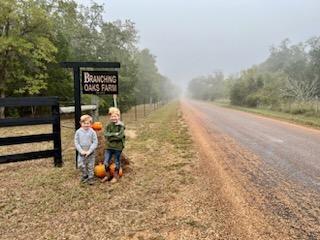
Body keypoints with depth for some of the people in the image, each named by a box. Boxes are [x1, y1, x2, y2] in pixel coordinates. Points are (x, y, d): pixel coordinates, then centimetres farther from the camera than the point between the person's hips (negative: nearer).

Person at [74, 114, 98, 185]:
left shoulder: (92, 132, -9)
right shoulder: (78, 132, -4)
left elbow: (95, 143, -8)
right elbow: (76, 142, -2)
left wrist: (89, 151, -15)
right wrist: (81, 151, -12)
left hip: (90, 153, -1)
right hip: (81, 153, 2)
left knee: (90, 166, 8)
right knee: (81, 165, 3)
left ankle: (90, 177, 25)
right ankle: (85, 175, 29)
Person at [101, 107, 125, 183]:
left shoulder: (121, 126, -10)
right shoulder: (108, 125, 2)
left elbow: (120, 136, -19)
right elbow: (106, 134, -9)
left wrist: (110, 136, -12)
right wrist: (114, 134, -19)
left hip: (118, 147, -3)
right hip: (109, 146, 4)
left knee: (117, 162, 12)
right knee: (106, 162, 6)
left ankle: (116, 176, 30)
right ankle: (107, 175, 29)